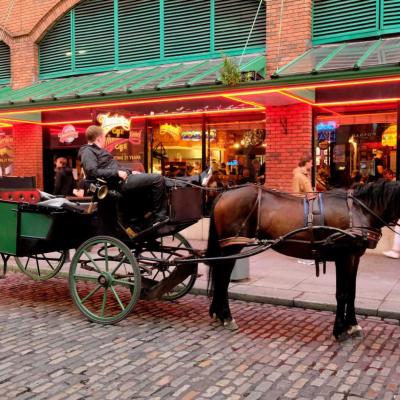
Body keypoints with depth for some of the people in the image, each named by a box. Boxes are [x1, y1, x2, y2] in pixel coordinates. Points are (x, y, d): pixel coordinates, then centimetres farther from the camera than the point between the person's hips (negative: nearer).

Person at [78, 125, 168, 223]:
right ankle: (159, 216, -8)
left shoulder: (98, 150, 25)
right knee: (158, 179, -16)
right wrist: (117, 173, -22)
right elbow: (92, 171, -23)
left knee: (157, 178, 14)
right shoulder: (88, 152, -7)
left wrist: (129, 171, 19)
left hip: (122, 177, 11)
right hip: (119, 182, -11)